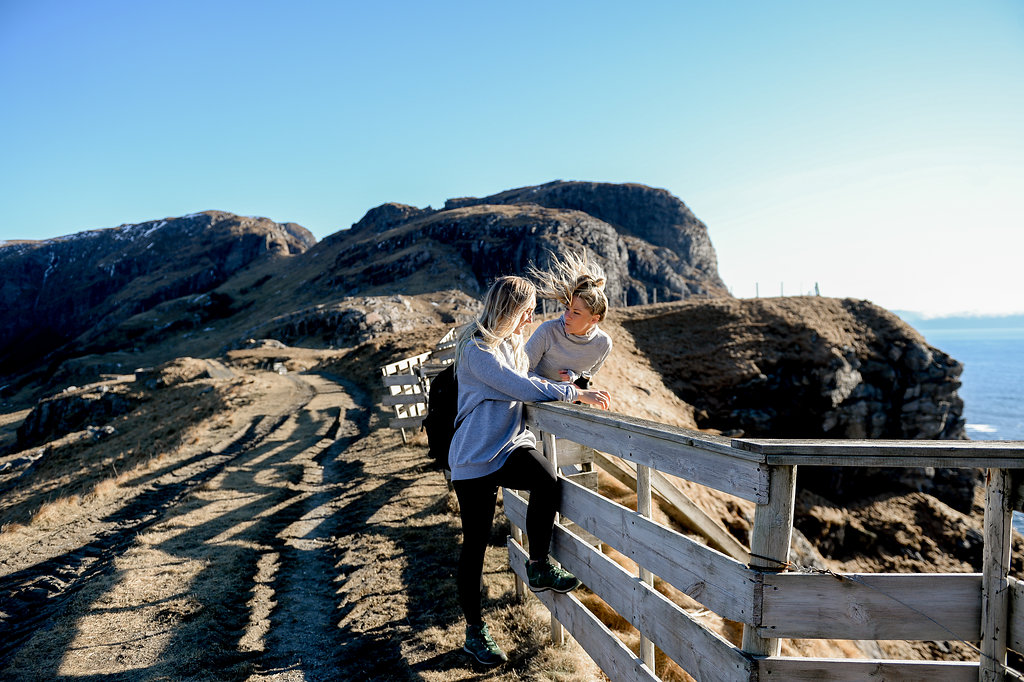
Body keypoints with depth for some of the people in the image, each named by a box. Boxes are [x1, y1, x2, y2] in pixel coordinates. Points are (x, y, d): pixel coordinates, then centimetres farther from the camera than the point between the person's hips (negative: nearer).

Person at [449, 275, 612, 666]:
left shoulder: (511, 343, 14)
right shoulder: (476, 348, -14)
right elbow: (520, 388, -22)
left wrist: (553, 386, 7)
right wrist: (576, 394, -17)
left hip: (511, 446, 6)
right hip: (476, 457, -6)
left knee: (546, 482, -25)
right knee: (475, 544, 2)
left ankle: (538, 568, -5)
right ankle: (474, 630, 20)